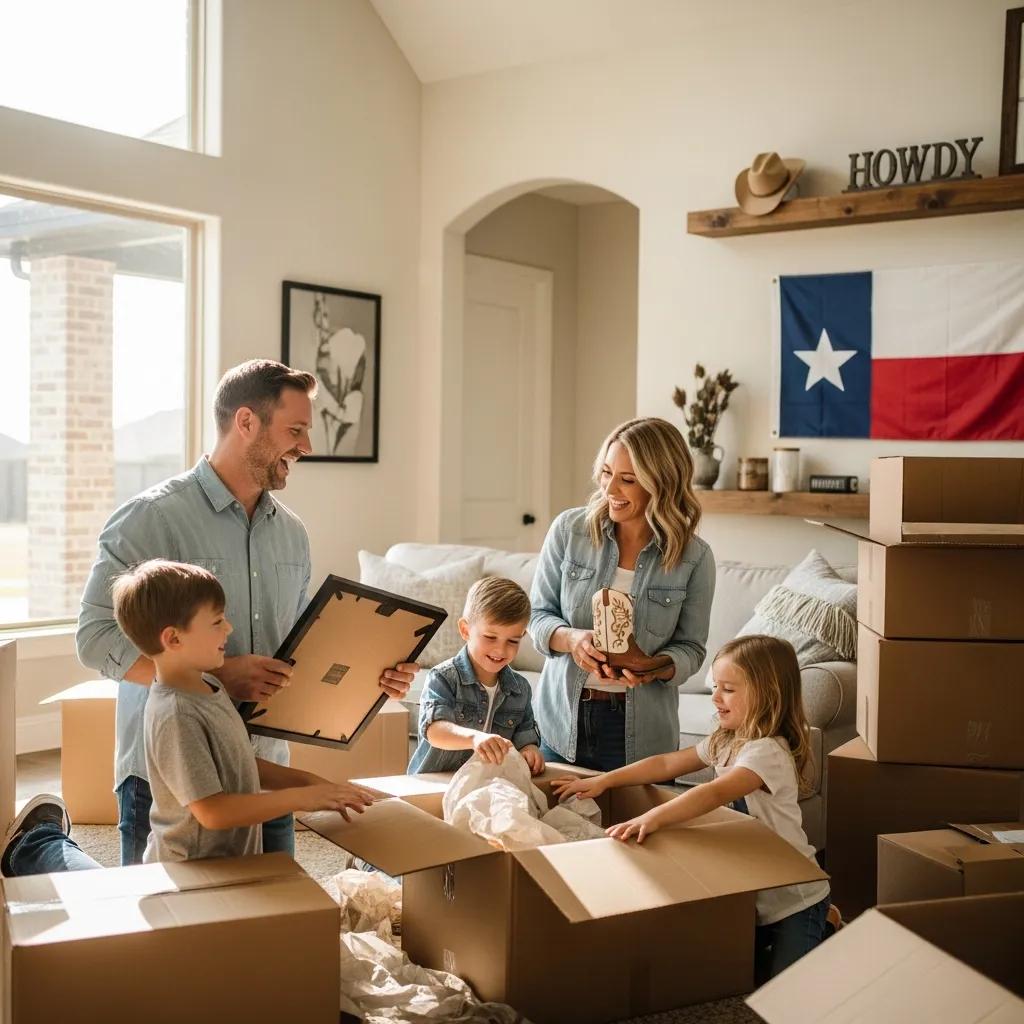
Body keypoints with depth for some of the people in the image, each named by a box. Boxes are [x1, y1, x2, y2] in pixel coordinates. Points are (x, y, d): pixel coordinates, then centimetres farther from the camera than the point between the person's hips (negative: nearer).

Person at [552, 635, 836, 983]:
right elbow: (667, 764, 7)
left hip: (793, 898, -8)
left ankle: (824, 928, 14)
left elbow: (715, 793, -41)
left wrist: (652, 818, -53)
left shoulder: (768, 752, -27)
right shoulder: (724, 742, 3)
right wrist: (602, 781, -1)